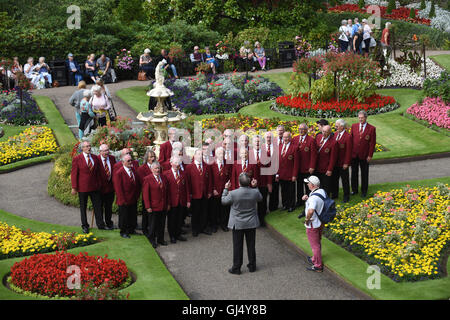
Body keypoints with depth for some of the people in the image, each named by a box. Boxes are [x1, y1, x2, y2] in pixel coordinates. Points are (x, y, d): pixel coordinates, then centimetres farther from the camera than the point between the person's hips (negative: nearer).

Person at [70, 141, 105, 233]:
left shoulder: (95, 158, 7)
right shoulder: (77, 159, -6)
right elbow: (74, 174, -6)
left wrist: (99, 184, 9)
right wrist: (74, 188, -10)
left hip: (94, 187, 3)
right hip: (82, 187, -3)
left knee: (98, 206, 5)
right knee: (83, 207, 9)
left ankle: (100, 225, 15)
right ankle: (85, 226, 20)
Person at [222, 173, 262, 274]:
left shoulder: (233, 193, -21)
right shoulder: (255, 192, -13)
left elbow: (224, 201, -4)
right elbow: (260, 198, 10)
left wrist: (226, 189, 5)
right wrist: (255, 187, 12)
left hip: (238, 224, -2)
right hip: (251, 224, 2)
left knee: (237, 246, 8)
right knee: (251, 245, 15)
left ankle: (236, 268, 15)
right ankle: (252, 266, 26)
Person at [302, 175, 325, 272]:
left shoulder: (313, 197, -31)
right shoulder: (322, 191, -3)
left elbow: (311, 211, -47)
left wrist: (307, 219, -27)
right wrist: (307, 198, -3)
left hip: (313, 225, -9)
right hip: (321, 222, 9)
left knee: (315, 245, 6)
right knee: (317, 242, 25)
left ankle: (318, 266, 18)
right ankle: (315, 259, 45)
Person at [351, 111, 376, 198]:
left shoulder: (372, 128, -7)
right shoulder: (354, 126, 3)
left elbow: (372, 143, -6)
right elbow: (351, 139, 5)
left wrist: (370, 155, -9)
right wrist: (350, 152, 0)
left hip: (364, 155, -3)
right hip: (354, 154, 3)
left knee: (364, 174, 8)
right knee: (354, 173, 12)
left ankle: (364, 191, 20)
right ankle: (354, 190, 25)